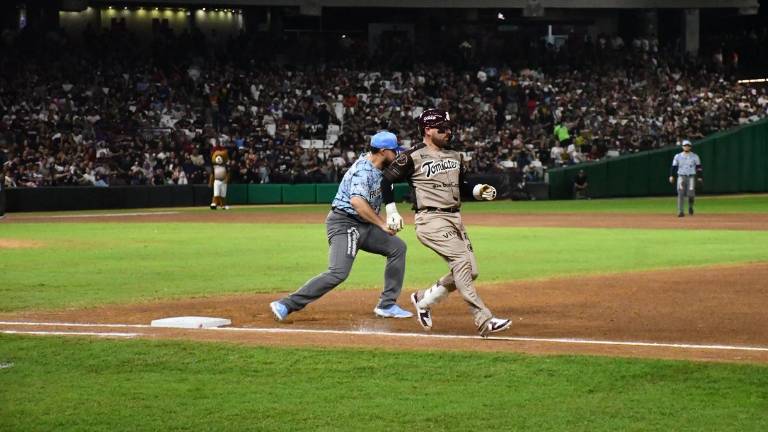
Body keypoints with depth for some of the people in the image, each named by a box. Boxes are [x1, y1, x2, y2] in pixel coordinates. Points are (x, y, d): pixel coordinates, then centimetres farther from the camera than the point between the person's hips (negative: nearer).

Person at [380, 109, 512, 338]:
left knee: (470, 271, 2)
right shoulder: (412, 157, -4)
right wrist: (391, 212, -5)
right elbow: (386, 179, 0)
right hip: (431, 220, -8)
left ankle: (424, 299, 23)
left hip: (455, 218, 8)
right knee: (461, 261, -21)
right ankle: (484, 320, -24)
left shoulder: (455, 156, 17)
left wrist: (478, 190, 6)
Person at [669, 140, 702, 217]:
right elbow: (674, 166, 6)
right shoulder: (678, 156, 7)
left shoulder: (695, 156, 6)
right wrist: (671, 176, -5)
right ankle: (680, 211, -8)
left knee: (691, 194, -9)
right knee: (681, 194, -10)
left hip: (691, 177, 0)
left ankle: (690, 207, 22)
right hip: (681, 177, 1)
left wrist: (700, 177, -2)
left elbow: (698, 167, 6)